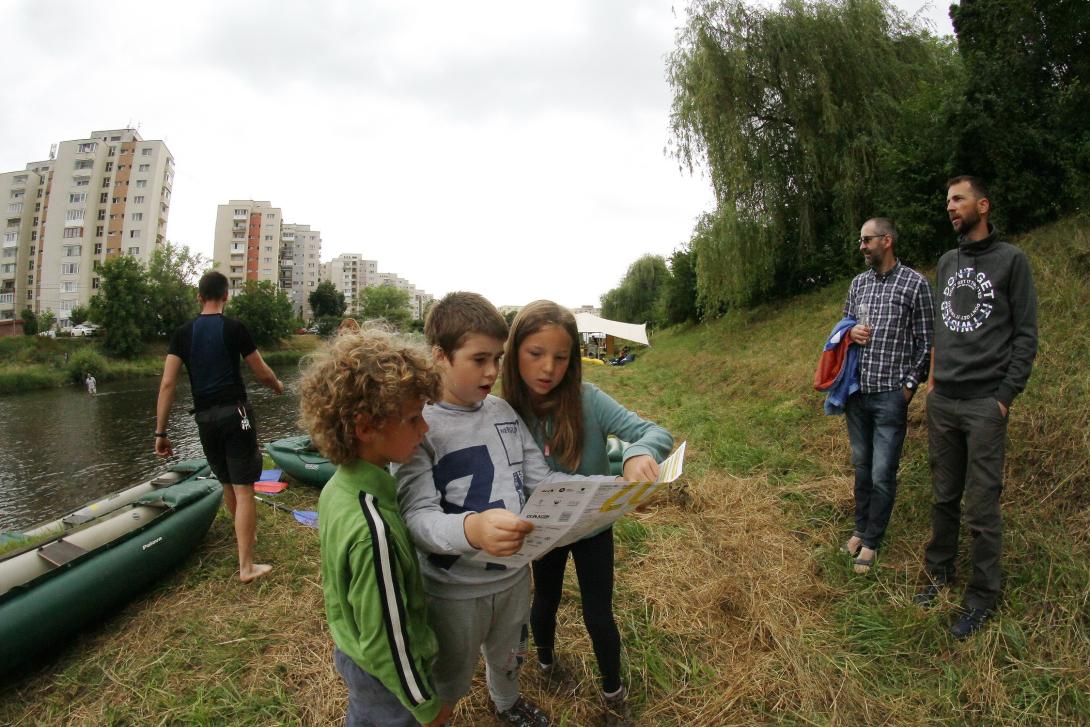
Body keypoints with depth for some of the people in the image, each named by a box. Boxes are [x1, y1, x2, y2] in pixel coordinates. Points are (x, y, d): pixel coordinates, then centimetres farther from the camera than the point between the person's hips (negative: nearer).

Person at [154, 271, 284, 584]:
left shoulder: (183, 332, 4)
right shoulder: (234, 328, -5)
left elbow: (167, 384, -1)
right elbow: (262, 373, -1)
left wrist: (160, 432, 2)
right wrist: (278, 386, 22)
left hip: (204, 418, 5)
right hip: (235, 413, -4)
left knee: (227, 483, 22)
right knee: (243, 488, -2)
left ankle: (247, 532, 44)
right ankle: (246, 565, -1)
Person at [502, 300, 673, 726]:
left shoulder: (587, 400, -23)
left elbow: (656, 432, -28)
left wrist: (639, 453, -50)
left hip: (593, 526, -1)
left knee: (598, 616, 12)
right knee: (546, 601, 25)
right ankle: (546, 660, 57)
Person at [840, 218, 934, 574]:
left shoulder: (915, 284, -5)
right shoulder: (858, 283, 10)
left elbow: (926, 342, -3)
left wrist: (910, 385, -8)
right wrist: (851, 333, -3)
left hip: (891, 395, -5)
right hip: (857, 391, 5)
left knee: (882, 474, 1)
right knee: (861, 467, 16)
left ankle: (871, 542, 16)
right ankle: (860, 529, 31)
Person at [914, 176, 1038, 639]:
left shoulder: (1010, 260, -2)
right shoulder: (947, 263, 15)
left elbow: (1026, 335, -4)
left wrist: (1007, 395, -10)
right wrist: (934, 378, 11)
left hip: (985, 404, -5)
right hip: (941, 401, 5)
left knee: (981, 506, 0)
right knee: (943, 497, 13)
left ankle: (983, 596, 14)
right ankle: (939, 571, 27)